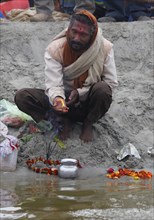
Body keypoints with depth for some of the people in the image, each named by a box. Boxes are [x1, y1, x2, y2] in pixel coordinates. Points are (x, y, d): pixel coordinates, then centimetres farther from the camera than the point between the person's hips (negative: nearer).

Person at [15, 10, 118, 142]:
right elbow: (54, 85, -23)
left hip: (91, 101, 0)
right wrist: (57, 98, -48)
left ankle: (88, 124, -6)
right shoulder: (55, 49, -18)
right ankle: (66, 120, -7)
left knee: (102, 89, -36)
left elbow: (111, 82, -14)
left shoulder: (105, 48, -18)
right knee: (21, 97, -21)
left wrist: (80, 93, -25)